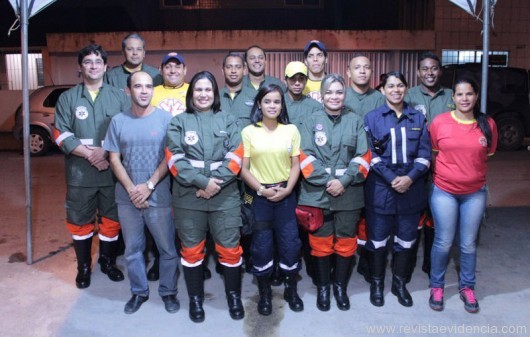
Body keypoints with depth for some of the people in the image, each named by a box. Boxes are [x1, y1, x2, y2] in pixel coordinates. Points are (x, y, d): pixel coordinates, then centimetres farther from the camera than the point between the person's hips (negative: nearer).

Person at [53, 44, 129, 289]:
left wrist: (106, 151, -15)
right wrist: (90, 153, -15)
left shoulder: (119, 96, 5)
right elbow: (61, 135, -3)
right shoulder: (67, 98, 5)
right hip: (80, 173, 0)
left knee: (111, 219, 10)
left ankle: (108, 262, 29)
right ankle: (84, 266, 26)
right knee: (79, 221, 9)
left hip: (113, 171, 0)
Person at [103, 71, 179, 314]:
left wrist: (149, 186, -14)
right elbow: (114, 159, 2)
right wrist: (131, 189, -9)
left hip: (159, 197, -2)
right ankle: (139, 292, 31)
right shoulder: (118, 121, 4)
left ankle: (168, 291, 25)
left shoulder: (165, 118, -4)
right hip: (127, 198, 3)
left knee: (167, 248, 7)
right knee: (132, 249, 13)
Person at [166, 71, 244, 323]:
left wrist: (216, 183, -14)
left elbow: (235, 157, -2)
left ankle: (234, 295, 27)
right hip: (188, 197, 0)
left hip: (225, 196, 0)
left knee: (229, 249, 5)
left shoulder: (228, 120, 8)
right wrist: (202, 181, -16)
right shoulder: (178, 122, 6)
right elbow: (175, 160, -5)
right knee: (191, 250, 11)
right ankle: (195, 298, 29)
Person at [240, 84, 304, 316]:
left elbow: (296, 165, 3)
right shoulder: (248, 132, -2)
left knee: (290, 243, 4)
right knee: (261, 245, 5)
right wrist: (262, 189, -13)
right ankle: (264, 293, 23)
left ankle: (291, 290, 25)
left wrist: (287, 189, -10)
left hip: (286, 194, 1)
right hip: (259, 195, -1)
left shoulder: (291, 130, 3)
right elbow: (244, 169, -3)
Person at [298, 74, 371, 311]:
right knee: (320, 242, 8)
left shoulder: (355, 121, 6)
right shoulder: (311, 121, 3)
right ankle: (322, 287, 26)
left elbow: (363, 156, 0)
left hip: (349, 193, 1)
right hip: (317, 193, -1)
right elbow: (306, 157, -5)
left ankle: (340, 286, 29)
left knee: (346, 242, 11)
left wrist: (344, 181, -12)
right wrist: (326, 182, -14)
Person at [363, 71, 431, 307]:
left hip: (411, 188, 3)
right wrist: (392, 179, -16)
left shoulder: (418, 118, 9)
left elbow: (424, 154, 3)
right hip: (380, 188, -2)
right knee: (378, 239, 7)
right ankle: (376, 283, 25)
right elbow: (370, 155, -6)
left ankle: (400, 283, 30)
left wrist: (410, 178, -13)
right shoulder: (372, 118, 1)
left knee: (406, 239, 12)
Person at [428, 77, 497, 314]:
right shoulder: (439, 122, -7)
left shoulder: (488, 124, -2)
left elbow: (487, 156, 11)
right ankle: (436, 286, 25)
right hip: (443, 191, -2)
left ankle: (467, 287, 31)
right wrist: (444, 174, 2)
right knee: (443, 243, 6)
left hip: (475, 192, 2)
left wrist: (473, 174, 6)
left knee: (468, 244, 11)